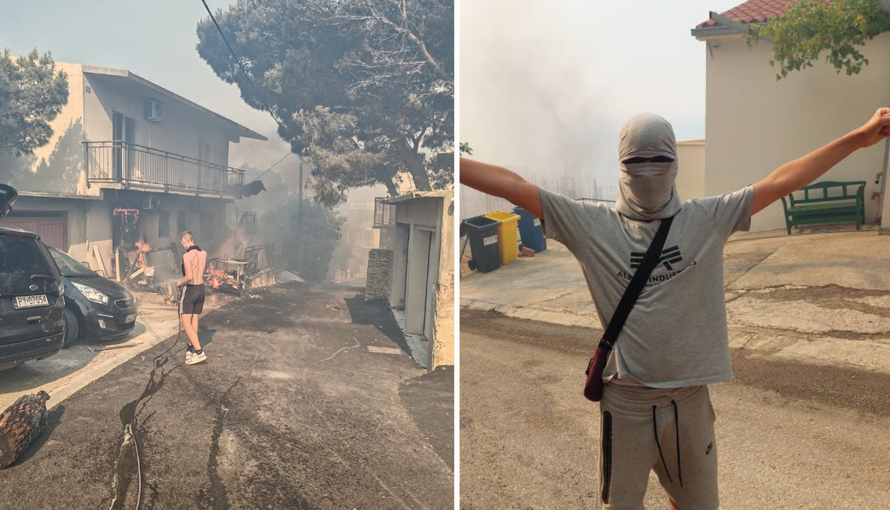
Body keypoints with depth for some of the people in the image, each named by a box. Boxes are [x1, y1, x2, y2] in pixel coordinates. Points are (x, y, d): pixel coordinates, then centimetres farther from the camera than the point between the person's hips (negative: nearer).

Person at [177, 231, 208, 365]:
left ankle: (199, 351, -13)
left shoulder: (187, 256, -18)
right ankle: (191, 348, 24)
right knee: (194, 320, 15)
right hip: (201, 288, 7)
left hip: (190, 289, -7)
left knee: (186, 322, -4)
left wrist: (180, 282, -7)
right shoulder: (203, 253, 4)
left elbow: (189, 277, -22)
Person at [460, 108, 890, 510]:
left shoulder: (709, 219, 1)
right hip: (624, 401, -2)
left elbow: (782, 181, 2)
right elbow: (513, 186, -10)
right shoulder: (592, 224, -5)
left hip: (690, 398, 2)